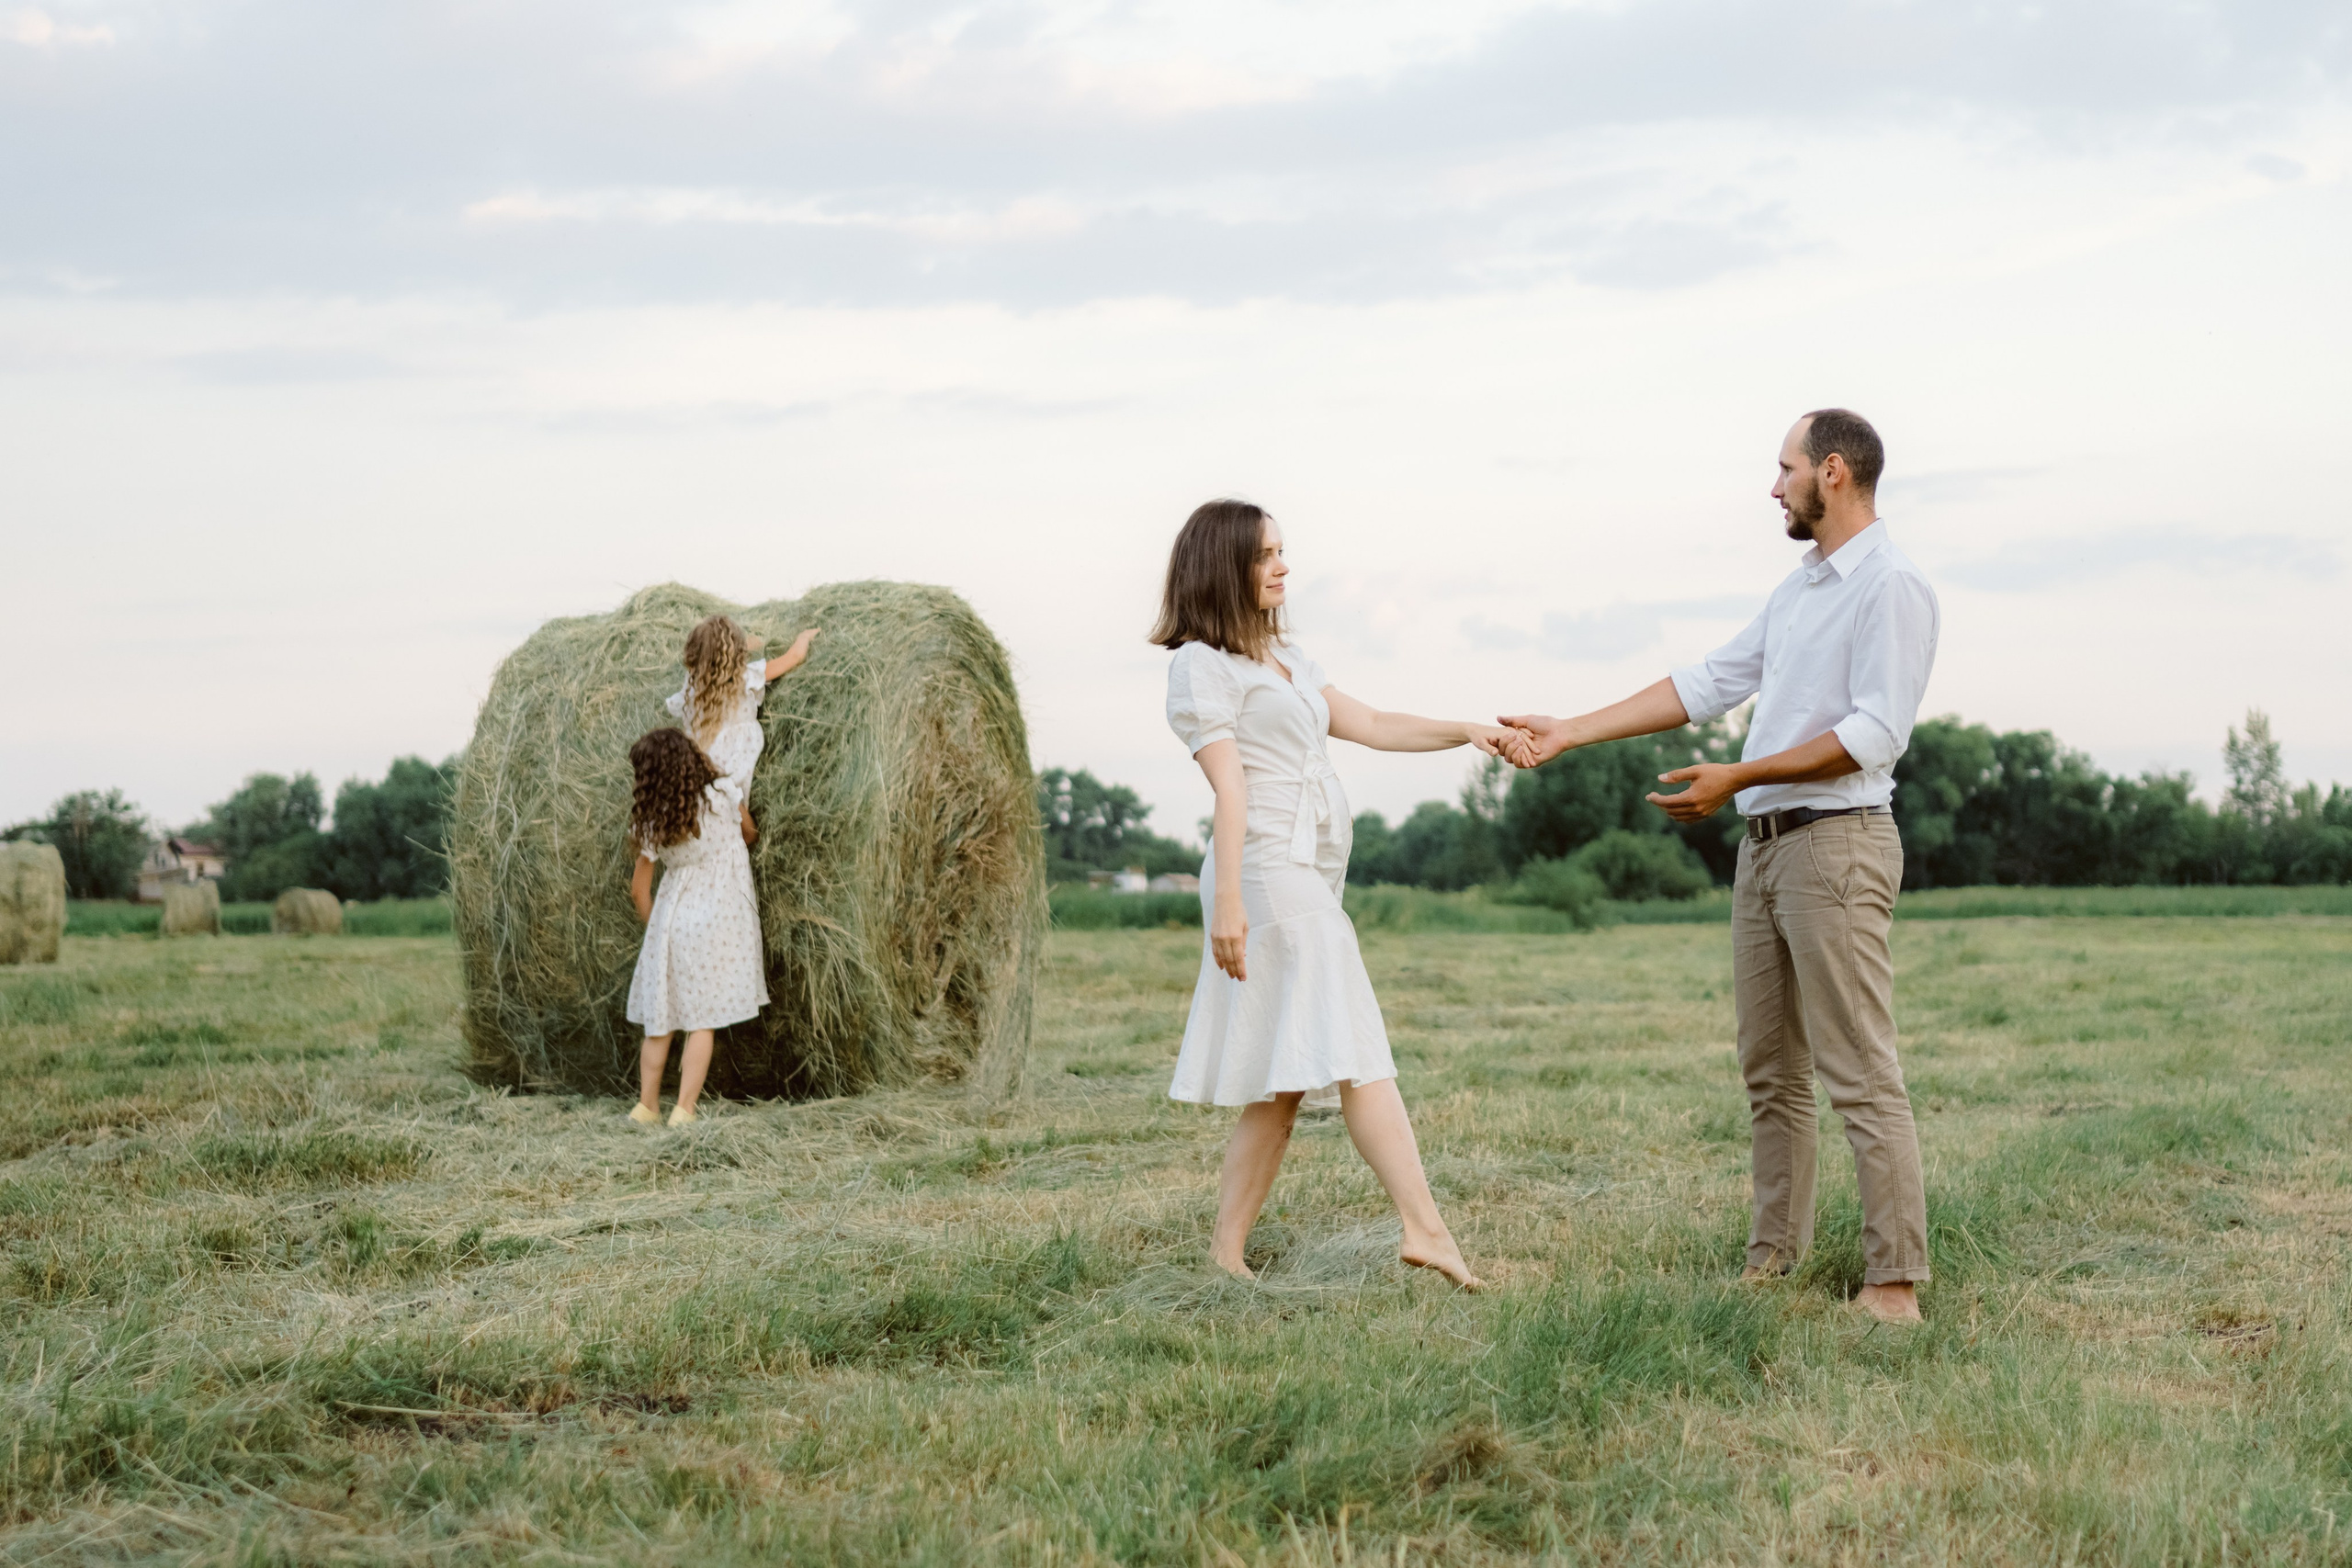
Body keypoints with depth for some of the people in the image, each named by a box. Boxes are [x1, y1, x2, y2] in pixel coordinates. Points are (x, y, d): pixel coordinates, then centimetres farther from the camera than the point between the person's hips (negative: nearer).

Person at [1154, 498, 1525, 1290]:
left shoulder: (1284, 659, 23)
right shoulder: (1202, 665, -4)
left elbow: (1369, 726, 20)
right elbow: (1229, 785, -13)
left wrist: (1464, 731, 9)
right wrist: (1227, 902, -17)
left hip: (1309, 878, 9)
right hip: (1269, 870, -9)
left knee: (1284, 1078, 5)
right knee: (1355, 1057, -12)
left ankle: (1227, 1253, 7)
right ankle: (1426, 1228, -15)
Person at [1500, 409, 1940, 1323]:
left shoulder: (1891, 589, -9)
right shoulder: (1797, 591, 19)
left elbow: (1874, 733, -18)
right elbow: (1706, 685, 19)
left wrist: (1737, 778, -21)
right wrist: (1569, 733, 15)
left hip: (1835, 842, -9)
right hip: (1763, 843, 9)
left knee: (1859, 1074, -11)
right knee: (1770, 1072, 11)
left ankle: (1894, 1282, -10)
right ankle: (1772, 1261, 17)